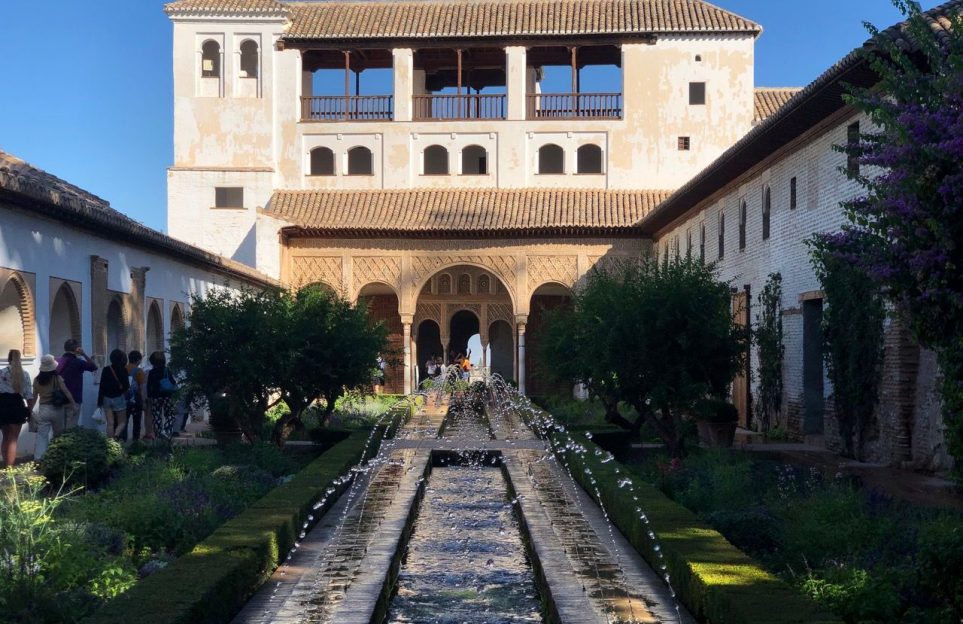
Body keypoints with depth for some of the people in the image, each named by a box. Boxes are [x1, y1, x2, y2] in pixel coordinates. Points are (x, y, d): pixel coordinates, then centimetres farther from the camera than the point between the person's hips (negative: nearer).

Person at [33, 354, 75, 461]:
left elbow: (34, 397, 6)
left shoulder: (37, 380, -1)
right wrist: (74, 405, -9)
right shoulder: (57, 379, -8)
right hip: (57, 409, -1)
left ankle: (38, 457, -12)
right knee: (58, 435, 13)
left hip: (43, 410, 1)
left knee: (41, 435, 0)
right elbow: (67, 393, -12)